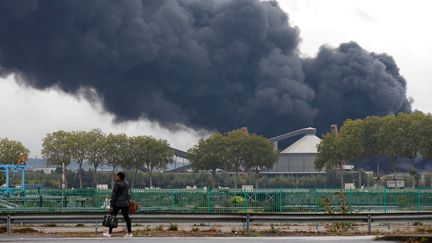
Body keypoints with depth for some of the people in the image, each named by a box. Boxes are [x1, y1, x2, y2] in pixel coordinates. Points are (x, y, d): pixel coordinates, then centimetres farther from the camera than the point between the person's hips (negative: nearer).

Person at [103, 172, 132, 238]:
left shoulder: (117, 184, -12)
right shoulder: (126, 184, 9)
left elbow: (114, 195, -13)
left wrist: (111, 205, -12)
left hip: (117, 203, -6)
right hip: (125, 203, 6)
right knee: (126, 217, 6)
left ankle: (109, 233, 6)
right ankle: (129, 232, 4)